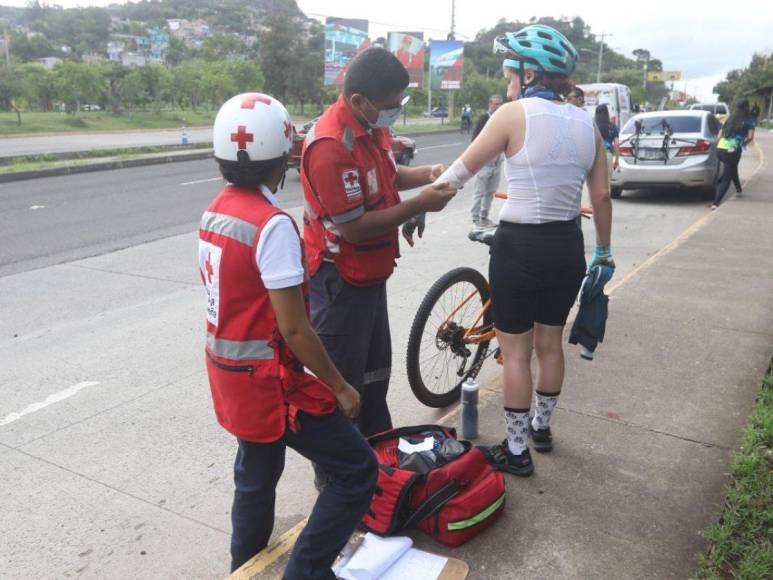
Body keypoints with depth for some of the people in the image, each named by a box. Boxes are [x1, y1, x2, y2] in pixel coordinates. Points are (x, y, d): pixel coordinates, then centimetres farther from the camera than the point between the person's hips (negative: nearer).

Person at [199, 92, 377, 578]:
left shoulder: (215, 212, 3)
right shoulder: (272, 225, -24)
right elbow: (294, 329, -23)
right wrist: (340, 386, -11)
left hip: (230, 373, 9)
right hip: (269, 381, -9)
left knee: (256, 476, 26)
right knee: (357, 470, 2)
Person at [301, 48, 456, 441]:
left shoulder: (373, 125, 1)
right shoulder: (331, 145, -28)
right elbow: (353, 228, -28)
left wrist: (427, 175, 0)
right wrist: (418, 205, -24)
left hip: (370, 272, 10)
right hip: (339, 280, -10)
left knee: (376, 365, 24)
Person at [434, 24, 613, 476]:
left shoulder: (515, 114, -12)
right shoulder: (587, 123, 4)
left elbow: (462, 172, -8)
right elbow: (602, 196, 7)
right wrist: (604, 250, 19)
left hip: (519, 247, -6)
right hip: (568, 248, 6)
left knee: (516, 352, 8)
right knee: (550, 343, 21)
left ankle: (517, 450, 20)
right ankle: (542, 427, 41)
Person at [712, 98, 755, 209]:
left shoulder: (730, 119, 17)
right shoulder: (748, 121, 2)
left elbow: (719, 136, 14)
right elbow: (750, 136, -11)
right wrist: (743, 144, 7)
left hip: (720, 150, 6)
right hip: (732, 151, -6)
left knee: (732, 168, 33)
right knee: (726, 178, -1)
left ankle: (738, 189, 52)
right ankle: (716, 203, -16)